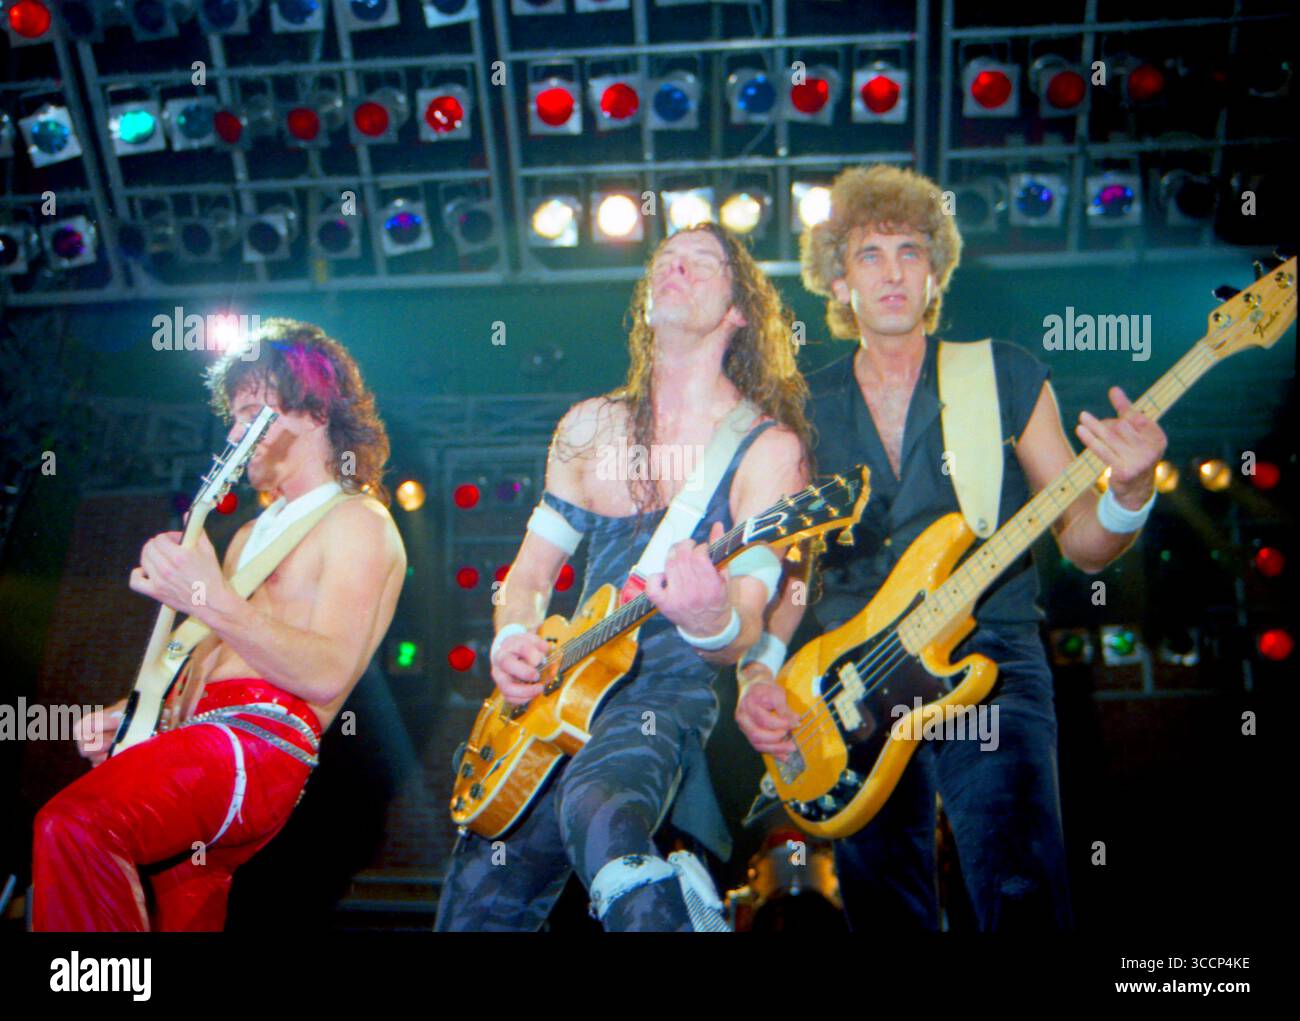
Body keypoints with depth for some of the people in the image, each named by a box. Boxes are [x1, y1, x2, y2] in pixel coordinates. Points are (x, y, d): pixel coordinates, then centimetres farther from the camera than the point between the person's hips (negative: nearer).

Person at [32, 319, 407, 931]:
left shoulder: (357, 522, -2)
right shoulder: (251, 535, 27)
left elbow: (330, 674, -16)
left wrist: (213, 602, -27)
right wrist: (128, 714, 12)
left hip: (263, 739, -9)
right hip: (197, 737, 9)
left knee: (73, 826, -31)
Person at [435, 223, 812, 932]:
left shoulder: (767, 447, -4)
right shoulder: (589, 427, 11)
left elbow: (742, 636, -11)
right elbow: (530, 572, 17)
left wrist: (713, 625, -35)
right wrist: (512, 640, -5)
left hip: (671, 695, -6)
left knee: (598, 809, -39)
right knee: (474, 906, 4)